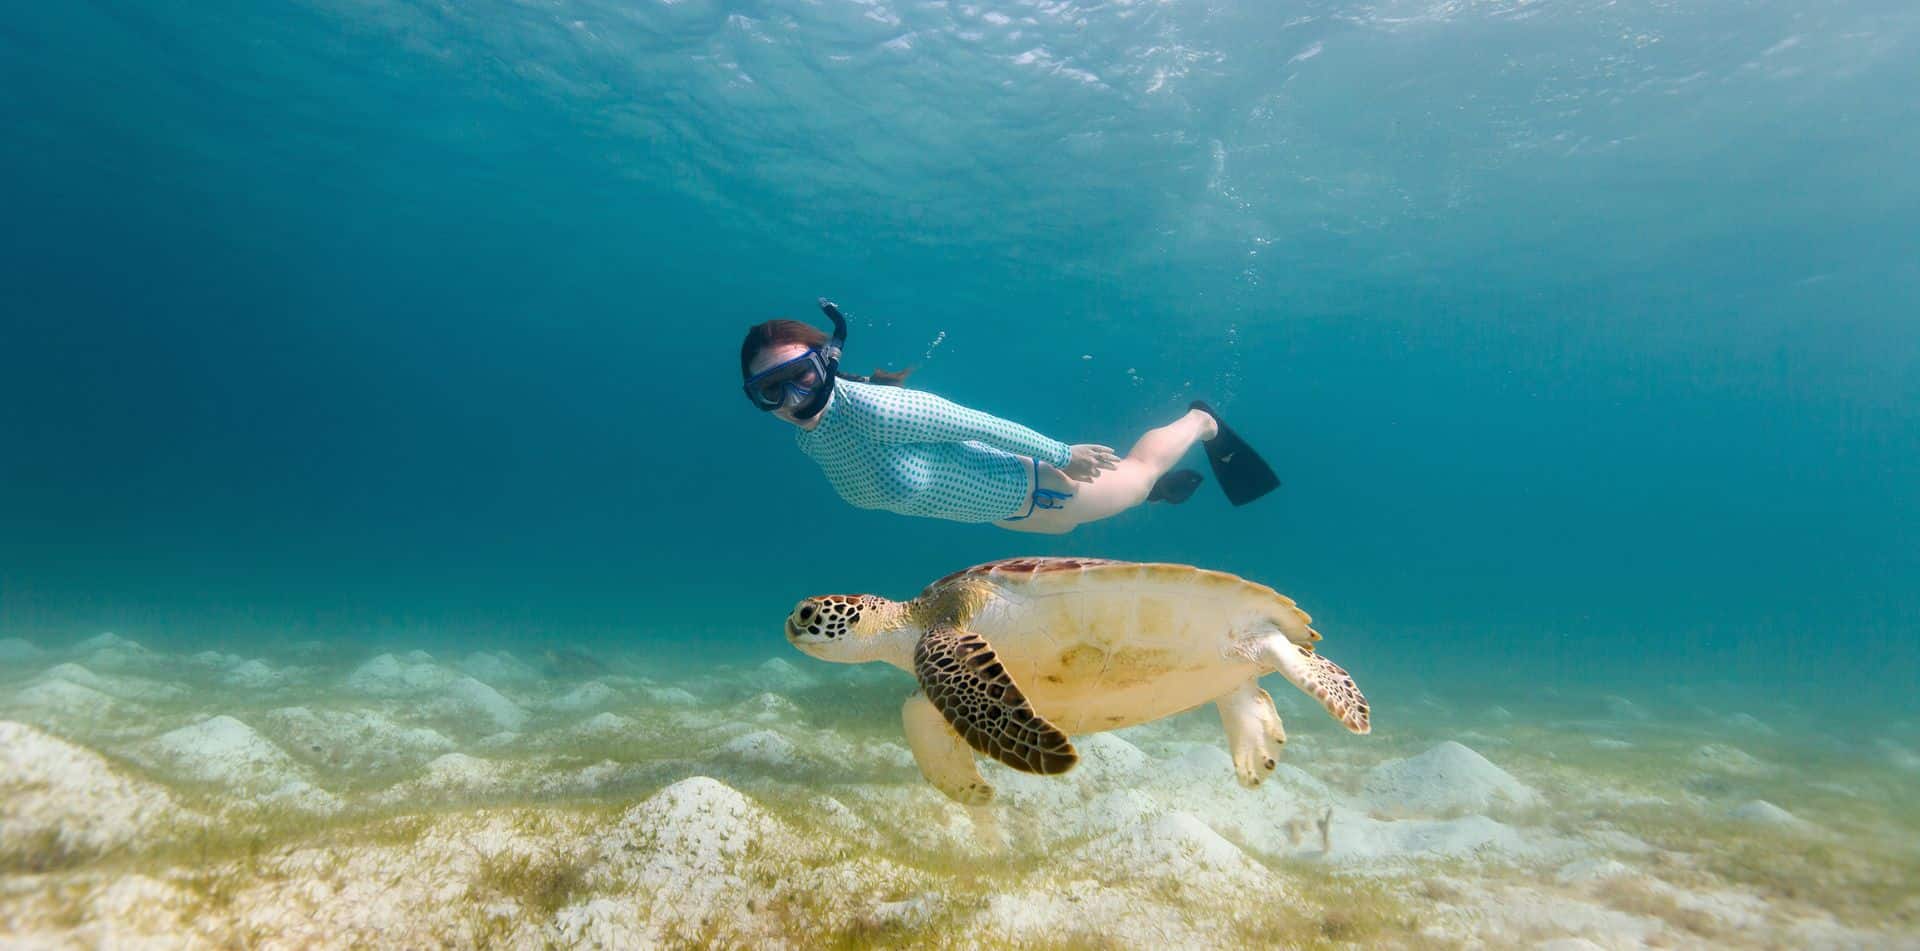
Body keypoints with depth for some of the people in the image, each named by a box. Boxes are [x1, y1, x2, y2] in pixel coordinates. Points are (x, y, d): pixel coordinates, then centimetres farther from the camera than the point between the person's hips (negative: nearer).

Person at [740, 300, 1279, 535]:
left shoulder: (875, 409, -39)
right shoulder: (809, 440, -13)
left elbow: (981, 424, -29)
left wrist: (1062, 453, -18)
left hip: (1032, 486, -7)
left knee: (1136, 473, 22)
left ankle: (1203, 421, 49)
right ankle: (1165, 487, 62)